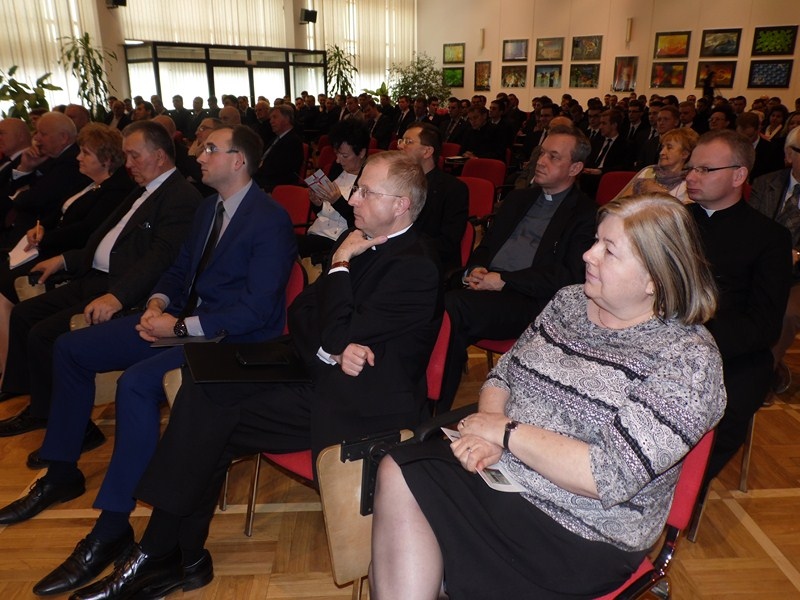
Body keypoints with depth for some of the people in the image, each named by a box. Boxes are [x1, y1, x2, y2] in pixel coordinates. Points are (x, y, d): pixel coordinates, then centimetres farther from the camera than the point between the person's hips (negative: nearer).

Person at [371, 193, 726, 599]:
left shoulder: (688, 358, -16)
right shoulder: (570, 300, 5)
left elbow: (610, 477, -23)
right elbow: (502, 375, 8)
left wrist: (508, 433, -17)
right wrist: (486, 432, -12)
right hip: (499, 470, 6)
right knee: (398, 471, -20)